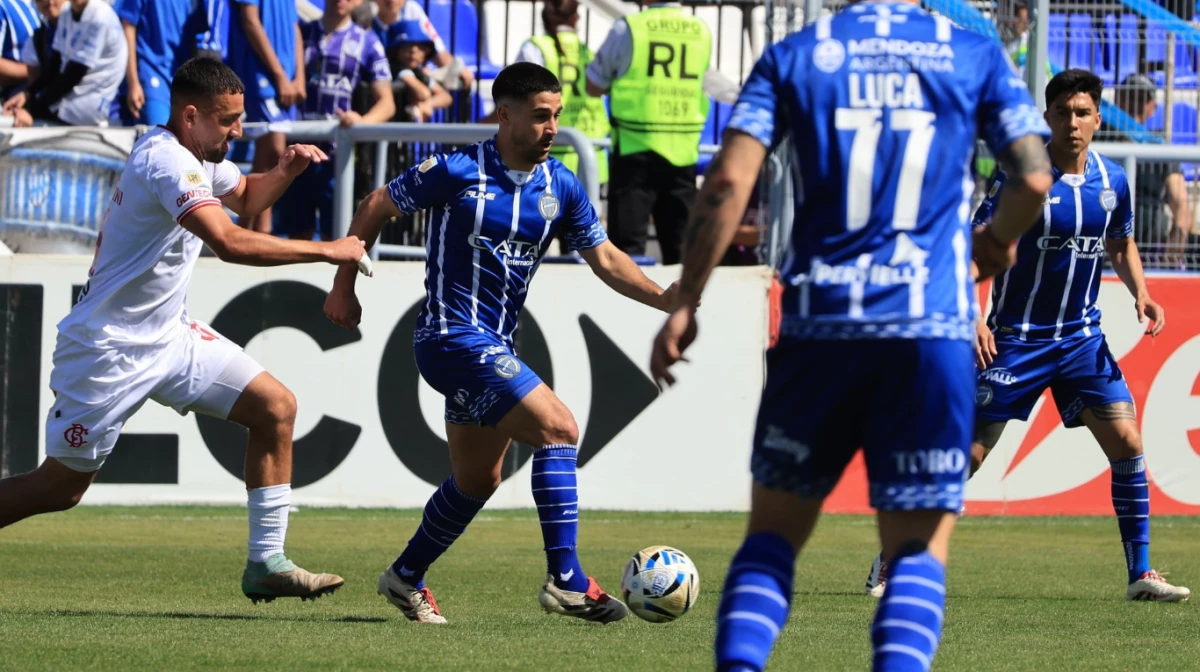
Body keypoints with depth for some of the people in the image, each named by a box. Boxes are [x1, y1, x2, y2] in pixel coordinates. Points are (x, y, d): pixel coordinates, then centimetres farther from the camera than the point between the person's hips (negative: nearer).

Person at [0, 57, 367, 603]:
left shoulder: (199, 154, 6)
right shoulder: (167, 160, -23)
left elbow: (244, 197, 29)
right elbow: (230, 242, -36)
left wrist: (284, 171, 7)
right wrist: (327, 251, -29)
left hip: (166, 335, 9)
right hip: (109, 349, -9)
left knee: (275, 407, -2)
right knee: (61, 486, -4)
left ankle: (266, 563, 0)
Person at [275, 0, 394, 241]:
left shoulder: (366, 42, 5)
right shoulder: (300, 32, 10)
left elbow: (386, 103, 2)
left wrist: (362, 121, -19)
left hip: (336, 151, -2)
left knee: (333, 237, -4)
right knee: (297, 236, 4)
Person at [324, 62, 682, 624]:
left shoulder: (561, 187, 4)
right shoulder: (457, 172, -12)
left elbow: (605, 259, 7)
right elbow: (375, 208, -1)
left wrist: (662, 297, -8)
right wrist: (344, 286, 3)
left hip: (494, 345, 8)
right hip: (453, 338, -8)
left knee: (477, 480, 18)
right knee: (558, 430, -19)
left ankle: (406, 578, 36)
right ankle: (566, 581, -20)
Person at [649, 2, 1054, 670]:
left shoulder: (795, 55, 7)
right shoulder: (974, 56, 6)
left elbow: (729, 181, -3)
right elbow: (1033, 179, -1)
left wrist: (685, 305, 3)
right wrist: (998, 240, 21)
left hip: (818, 325, 1)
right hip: (932, 332, -1)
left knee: (774, 531, 13)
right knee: (921, 547, 4)